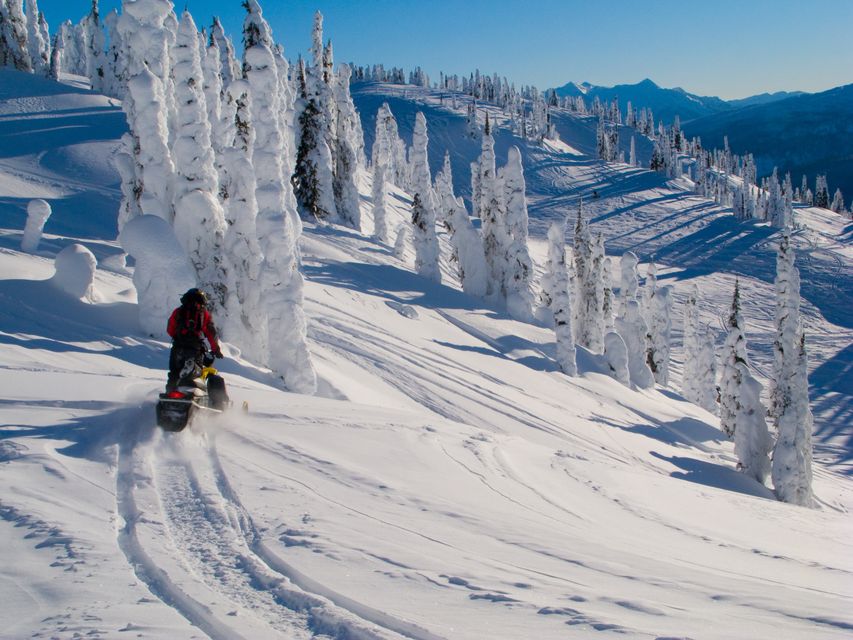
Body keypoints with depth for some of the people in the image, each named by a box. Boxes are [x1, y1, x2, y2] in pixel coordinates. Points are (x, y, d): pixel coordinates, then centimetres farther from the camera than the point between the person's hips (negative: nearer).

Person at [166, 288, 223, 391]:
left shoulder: (178, 312, 6)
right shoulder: (204, 314, 3)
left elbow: (170, 330, 10)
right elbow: (212, 333, 1)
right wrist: (216, 350, 10)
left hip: (178, 348, 1)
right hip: (196, 350, -1)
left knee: (174, 372, 11)